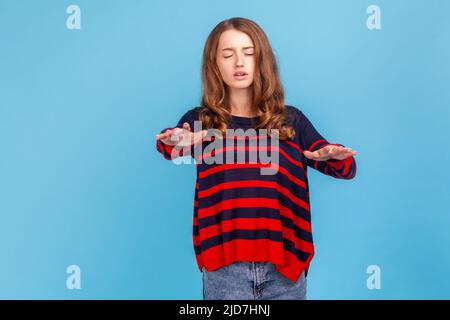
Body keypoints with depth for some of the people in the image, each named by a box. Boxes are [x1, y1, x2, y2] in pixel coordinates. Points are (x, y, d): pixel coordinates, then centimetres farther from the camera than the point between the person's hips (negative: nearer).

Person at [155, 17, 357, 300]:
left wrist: (335, 156, -19)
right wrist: (174, 141, -39)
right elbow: (169, 146, -16)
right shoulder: (200, 120, 4)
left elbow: (347, 168, 3)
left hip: (283, 263, 2)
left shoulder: (291, 119, 7)